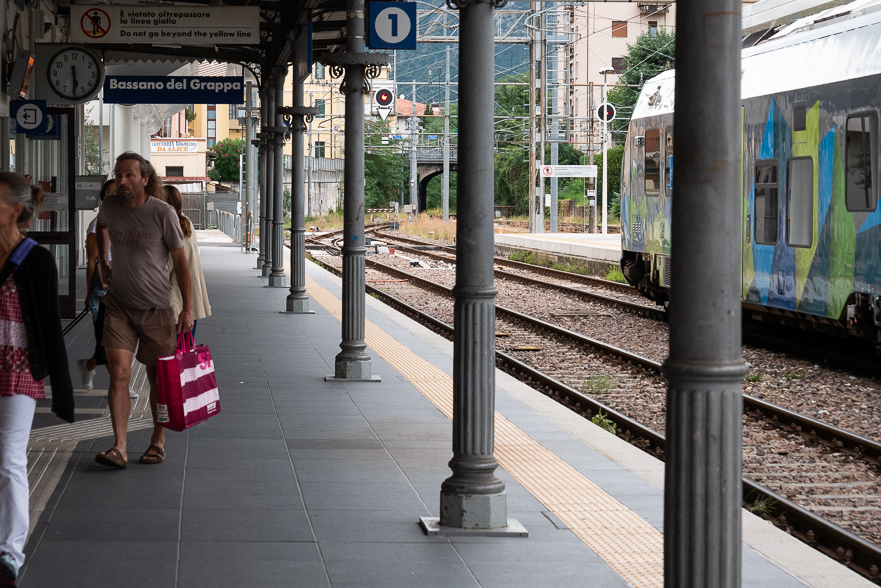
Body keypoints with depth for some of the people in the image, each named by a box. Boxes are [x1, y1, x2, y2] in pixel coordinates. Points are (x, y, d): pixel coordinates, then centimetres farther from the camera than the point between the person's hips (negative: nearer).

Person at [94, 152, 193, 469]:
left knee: (158, 377, 8)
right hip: (118, 306, 2)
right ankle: (119, 448, -13)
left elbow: (180, 260, -6)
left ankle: (158, 442, 22)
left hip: (156, 308, -2)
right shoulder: (109, 207, 0)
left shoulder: (162, 213, -11)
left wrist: (188, 307, -7)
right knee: (119, 374, -10)